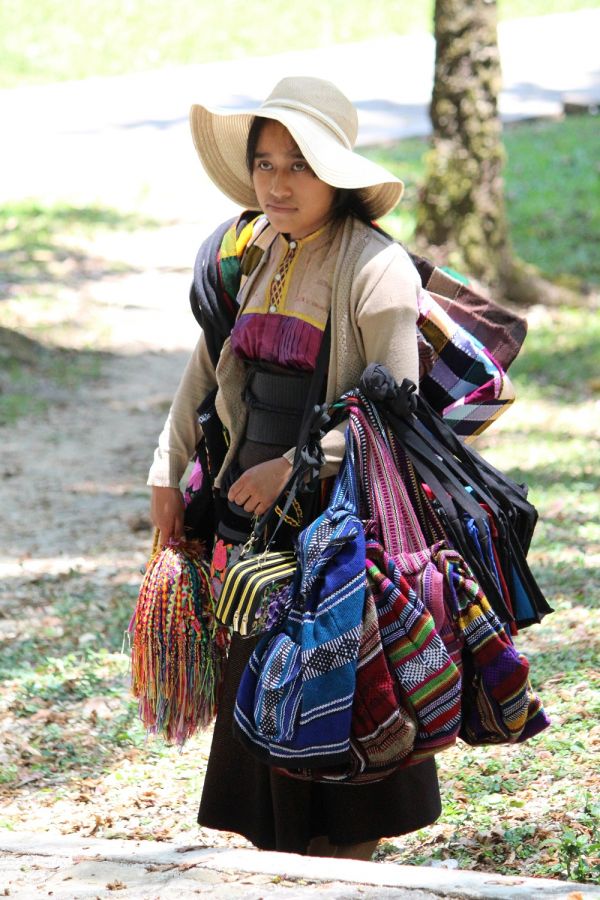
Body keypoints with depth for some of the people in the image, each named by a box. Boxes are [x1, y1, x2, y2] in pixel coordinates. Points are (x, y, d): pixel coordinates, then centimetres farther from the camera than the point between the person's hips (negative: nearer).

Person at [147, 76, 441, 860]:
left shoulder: (375, 268, -14)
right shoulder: (255, 253, 8)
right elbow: (207, 369, 18)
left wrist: (295, 467, -22)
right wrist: (169, 469, 18)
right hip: (256, 512, 7)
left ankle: (346, 858, 11)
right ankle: (286, 858, 21)